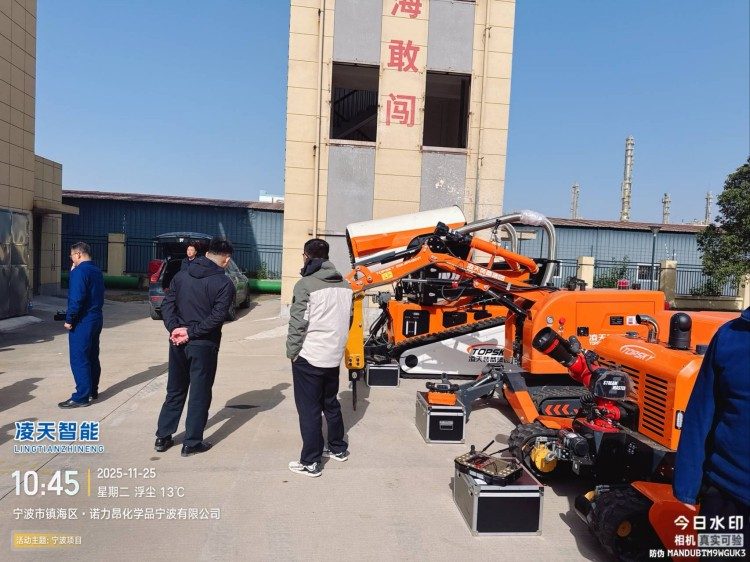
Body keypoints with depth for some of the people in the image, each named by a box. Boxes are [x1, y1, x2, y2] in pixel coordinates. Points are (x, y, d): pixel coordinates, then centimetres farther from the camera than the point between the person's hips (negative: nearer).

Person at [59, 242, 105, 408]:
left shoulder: (79, 271, -16)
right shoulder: (97, 271, 13)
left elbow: (76, 298, -23)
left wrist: (69, 319, -14)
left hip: (82, 321, -9)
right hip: (96, 318, 9)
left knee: (79, 359, -5)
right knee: (92, 357, 16)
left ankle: (81, 397, -2)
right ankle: (92, 391, 24)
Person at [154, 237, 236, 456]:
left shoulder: (182, 275, 8)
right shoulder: (224, 283, -10)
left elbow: (167, 304, 2)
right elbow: (216, 317, -18)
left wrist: (174, 328, -7)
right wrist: (191, 332, -14)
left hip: (178, 343, 6)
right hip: (204, 345, -5)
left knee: (175, 391, 18)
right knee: (199, 395, 7)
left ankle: (162, 437, 27)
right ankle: (192, 443, 14)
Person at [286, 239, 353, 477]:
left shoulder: (306, 284, -15)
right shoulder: (344, 284, 6)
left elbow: (298, 324, -15)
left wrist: (291, 352, -3)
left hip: (308, 358, -6)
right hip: (334, 357, 7)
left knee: (309, 410, 3)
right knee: (331, 404, 22)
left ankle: (310, 463, 11)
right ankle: (338, 448, 35)